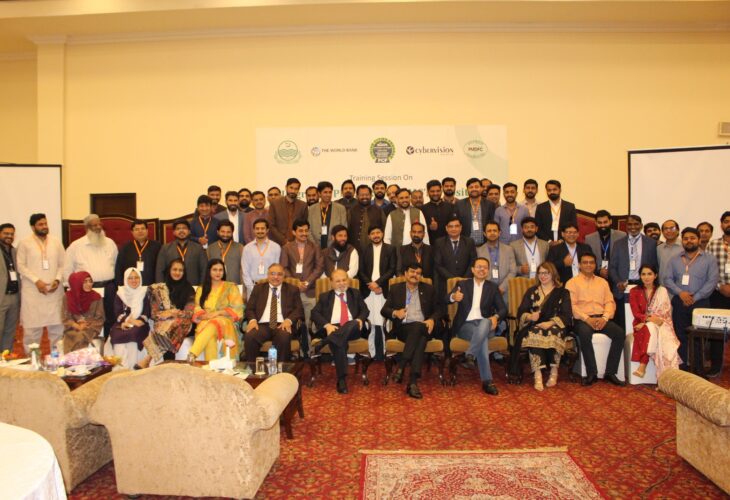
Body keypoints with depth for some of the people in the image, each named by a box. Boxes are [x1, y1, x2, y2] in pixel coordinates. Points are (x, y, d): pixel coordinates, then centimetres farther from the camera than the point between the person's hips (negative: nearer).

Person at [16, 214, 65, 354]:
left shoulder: (56, 242, 8)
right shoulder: (25, 243, 1)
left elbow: (63, 264, 9)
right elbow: (21, 266, -3)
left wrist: (57, 279, -7)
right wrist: (36, 281, -14)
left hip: (54, 290, 2)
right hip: (32, 291, -2)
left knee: (57, 325, 4)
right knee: (32, 326, 2)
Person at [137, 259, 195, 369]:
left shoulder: (189, 290, 7)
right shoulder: (159, 289, 12)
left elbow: (189, 313, 0)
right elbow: (154, 313, 8)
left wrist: (172, 312, -11)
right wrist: (166, 314, -10)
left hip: (181, 324, -1)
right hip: (163, 322, 2)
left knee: (173, 327, -34)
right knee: (166, 326, -33)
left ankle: (147, 359, -28)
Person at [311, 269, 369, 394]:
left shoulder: (355, 293, 23)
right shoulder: (325, 296, 19)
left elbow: (365, 310, 15)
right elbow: (314, 313, 6)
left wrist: (360, 319, -9)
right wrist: (327, 325, -13)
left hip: (352, 329, 1)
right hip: (332, 328, -1)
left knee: (354, 323, -36)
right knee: (339, 343, -35)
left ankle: (322, 342, -40)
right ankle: (341, 380, -32)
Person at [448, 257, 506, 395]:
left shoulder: (492, 288, 18)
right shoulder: (463, 284, 13)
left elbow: (503, 309, 9)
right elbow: (447, 298, -6)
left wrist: (496, 317, -17)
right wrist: (453, 297, -33)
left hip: (485, 323, 2)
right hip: (465, 325, -1)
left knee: (484, 322, -36)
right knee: (483, 339, -33)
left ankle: (469, 357, -39)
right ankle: (487, 381, -33)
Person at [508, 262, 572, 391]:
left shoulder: (562, 292, 13)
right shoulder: (531, 291, 20)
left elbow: (566, 315, 0)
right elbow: (521, 312, 10)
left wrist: (550, 323, -18)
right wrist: (530, 316, -14)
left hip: (554, 326, -1)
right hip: (534, 325, 1)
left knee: (553, 333, -36)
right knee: (534, 333, -34)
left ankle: (554, 372, -22)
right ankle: (537, 375, -39)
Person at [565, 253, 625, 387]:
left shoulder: (602, 282, 21)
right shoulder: (572, 282, 8)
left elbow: (610, 302, 11)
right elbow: (571, 305, -3)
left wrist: (605, 318, -9)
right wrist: (587, 319, -16)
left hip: (602, 318, 4)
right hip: (582, 319, -4)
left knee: (620, 333, -24)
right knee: (585, 334, -36)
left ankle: (610, 372, -16)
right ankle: (591, 374, -25)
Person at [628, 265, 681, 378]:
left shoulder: (662, 291, 6)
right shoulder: (634, 291, 6)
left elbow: (665, 312, -3)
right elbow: (636, 313, -3)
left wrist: (646, 321, -17)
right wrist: (649, 318, -24)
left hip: (660, 324, 0)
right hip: (642, 325, 0)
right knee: (650, 329, -36)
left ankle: (642, 366, -40)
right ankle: (642, 367, -41)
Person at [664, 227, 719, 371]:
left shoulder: (709, 259, 4)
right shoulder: (675, 260, 12)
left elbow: (713, 280, -4)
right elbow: (668, 279, 5)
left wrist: (695, 297, -11)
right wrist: (680, 292, -12)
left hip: (700, 303, -2)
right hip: (679, 304, 2)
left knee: (699, 338, 0)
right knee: (681, 337, 4)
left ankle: (698, 369, 9)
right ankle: (683, 369, 12)